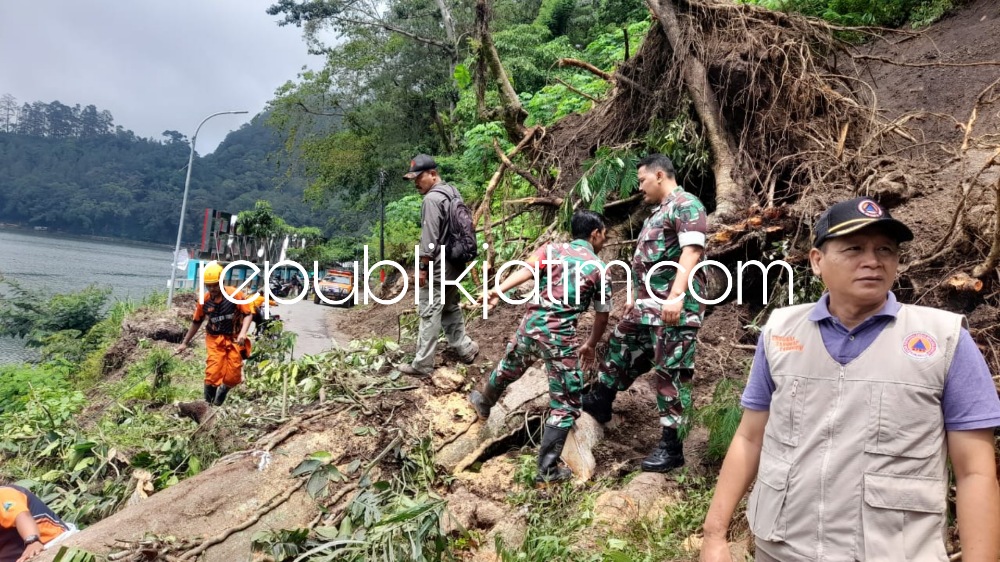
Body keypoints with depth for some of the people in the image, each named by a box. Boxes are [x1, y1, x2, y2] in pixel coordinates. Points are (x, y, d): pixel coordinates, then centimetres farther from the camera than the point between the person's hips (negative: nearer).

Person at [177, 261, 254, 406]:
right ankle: (208, 404, 3)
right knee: (213, 373, -14)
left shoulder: (235, 294, -13)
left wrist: (243, 332, -25)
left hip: (234, 339, -1)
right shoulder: (204, 300, -3)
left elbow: (248, 313, -10)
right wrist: (185, 343, 16)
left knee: (233, 376, 0)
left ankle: (218, 402, 28)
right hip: (215, 340, 1)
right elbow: (196, 323, 10)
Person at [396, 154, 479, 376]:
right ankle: (465, 348, 27)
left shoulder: (432, 199, -19)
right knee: (451, 308, 20)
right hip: (454, 264, 9)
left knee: (429, 315, -3)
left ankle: (422, 365, 4)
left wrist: (423, 268, -14)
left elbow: (430, 239, -21)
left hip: (438, 268, -9)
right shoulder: (452, 192, 10)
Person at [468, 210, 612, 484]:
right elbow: (602, 317, 11)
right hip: (561, 337, -4)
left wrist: (499, 290, -24)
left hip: (530, 325, 4)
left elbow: (526, 270, -11)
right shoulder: (600, 269, 6)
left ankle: (483, 402, 59)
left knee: (508, 369, 33)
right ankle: (547, 470, 8)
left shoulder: (551, 250, 9)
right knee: (566, 405, 7)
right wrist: (590, 345, 26)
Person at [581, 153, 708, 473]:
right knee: (620, 347, 20)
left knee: (669, 372, -4)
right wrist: (636, 298, 27)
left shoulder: (686, 205, -9)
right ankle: (599, 403, 39)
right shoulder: (659, 212, 21)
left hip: (675, 308, -10)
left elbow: (691, 252, -21)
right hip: (647, 305, 10)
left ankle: (671, 447, 6)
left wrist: (676, 297, -29)